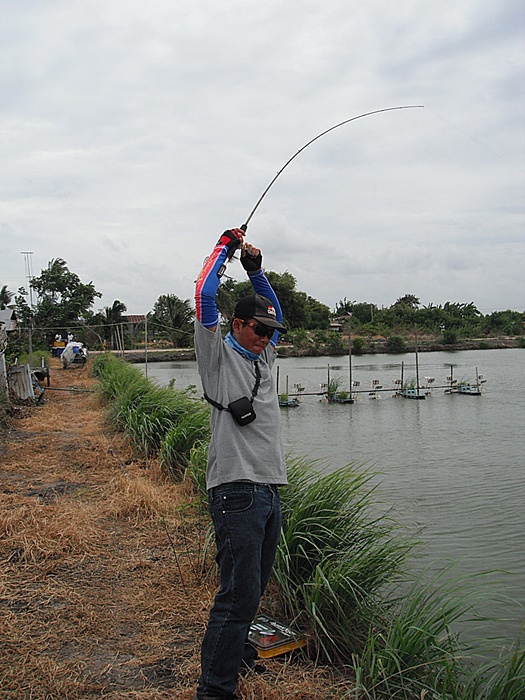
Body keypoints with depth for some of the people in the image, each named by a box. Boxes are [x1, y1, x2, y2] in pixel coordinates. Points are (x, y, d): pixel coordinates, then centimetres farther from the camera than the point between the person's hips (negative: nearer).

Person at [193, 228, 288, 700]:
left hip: (270, 490, 8)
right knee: (239, 594, -8)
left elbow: (275, 313, 32)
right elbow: (205, 296, -10)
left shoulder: (263, 357, 19)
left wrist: (256, 269, 21)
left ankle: (235, 650, 37)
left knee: (254, 587, 18)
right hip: (237, 491, -8)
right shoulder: (219, 355, -1)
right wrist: (225, 247, 3)